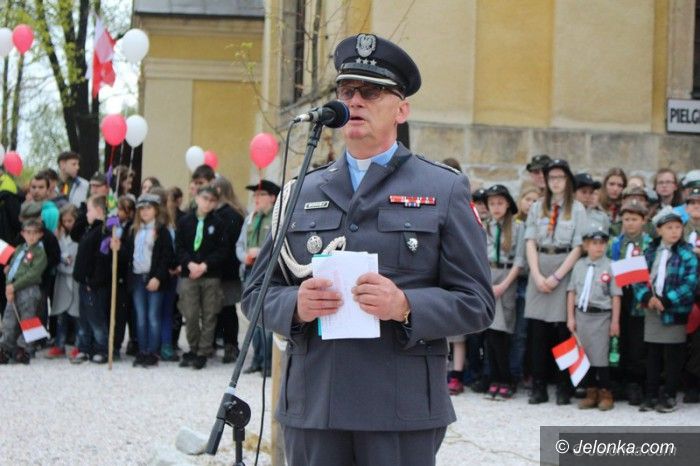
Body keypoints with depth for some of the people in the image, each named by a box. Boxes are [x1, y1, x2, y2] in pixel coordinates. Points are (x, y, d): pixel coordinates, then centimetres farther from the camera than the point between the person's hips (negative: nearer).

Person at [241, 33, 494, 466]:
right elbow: (257, 291, 14)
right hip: (312, 409, 3)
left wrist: (406, 306, -18)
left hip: (403, 413, -3)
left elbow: (476, 304, 0)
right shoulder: (303, 191, 15)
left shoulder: (445, 190, 5)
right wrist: (294, 305, -9)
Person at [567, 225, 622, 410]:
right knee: (584, 355, 8)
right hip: (582, 314, 4)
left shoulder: (610, 266, -5)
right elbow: (572, 292, 9)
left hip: (601, 316, -4)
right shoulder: (579, 265, 6)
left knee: (600, 357, -2)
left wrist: (615, 321, -6)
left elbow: (616, 296, -4)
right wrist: (570, 317, 5)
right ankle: (591, 393, 17)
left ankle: (605, 394, 9)